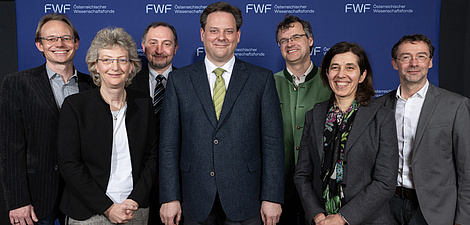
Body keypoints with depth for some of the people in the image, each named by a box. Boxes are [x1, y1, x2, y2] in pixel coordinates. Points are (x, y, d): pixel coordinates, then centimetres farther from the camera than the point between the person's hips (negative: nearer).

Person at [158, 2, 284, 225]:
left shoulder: (262, 79, 2)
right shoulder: (179, 80, 4)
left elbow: (272, 142, -1)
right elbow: (169, 144, 2)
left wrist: (272, 197, -5)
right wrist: (169, 197, -3)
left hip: (245, 200, 0)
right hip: (196, 201, 1)